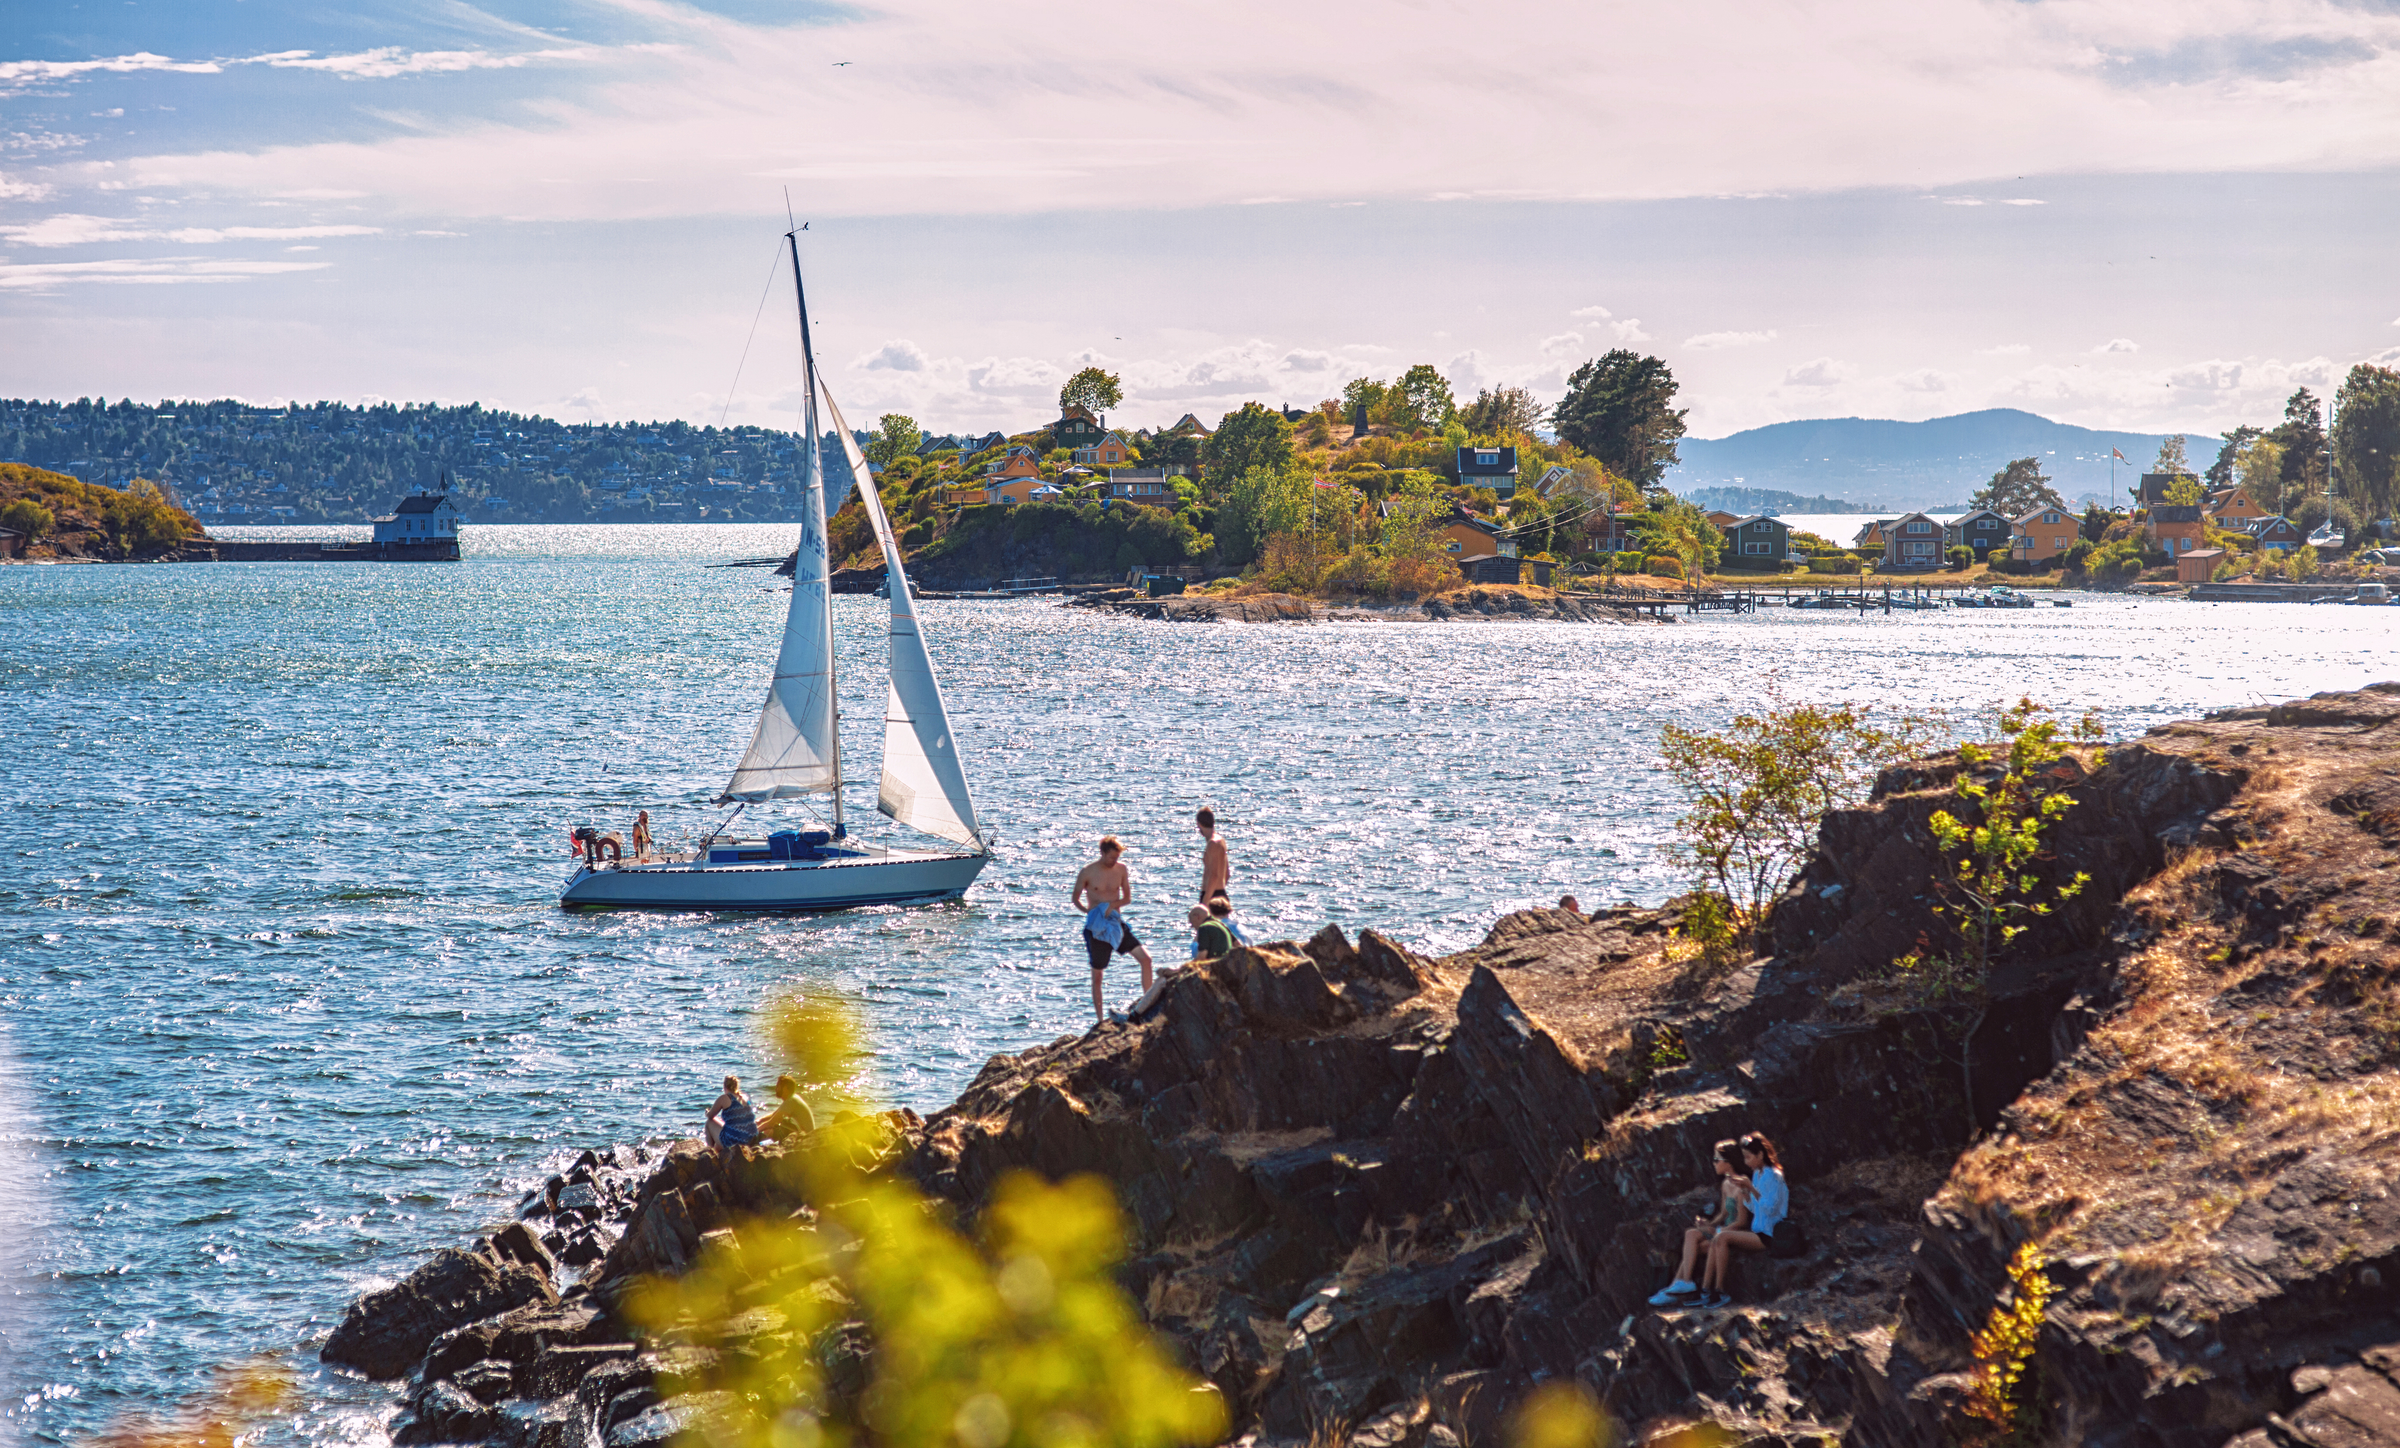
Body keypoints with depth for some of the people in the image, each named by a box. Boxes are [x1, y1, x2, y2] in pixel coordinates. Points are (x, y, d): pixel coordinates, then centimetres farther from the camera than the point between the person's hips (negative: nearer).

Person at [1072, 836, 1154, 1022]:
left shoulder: (1121, 869, 2)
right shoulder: (1087, 872, -7)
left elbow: (1128, 898, 7)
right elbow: (1075, 899, 2)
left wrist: (1113, 905, -14)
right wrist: (1089, 911, -16)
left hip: (1117, 924, 3)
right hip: (1097, 928, -3)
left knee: (1145, 958, -11)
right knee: (1097, 975, 4)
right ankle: (1100, 1019, 14)